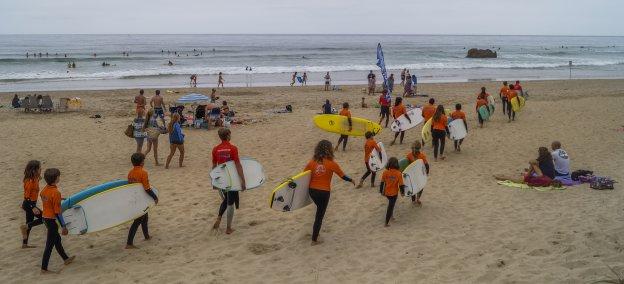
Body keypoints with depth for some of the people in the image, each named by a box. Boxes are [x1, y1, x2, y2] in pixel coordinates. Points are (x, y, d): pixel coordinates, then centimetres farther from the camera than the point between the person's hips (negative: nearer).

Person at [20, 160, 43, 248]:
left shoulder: (34, 179, 5)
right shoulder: (30, 181, -23)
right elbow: (27, 195, -24)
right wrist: (33, 208, -28)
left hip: (30, 204, 10)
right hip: (29, 204, -10)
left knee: (30, 223, 15)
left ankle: (25, 244, 23)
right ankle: (25, 227, 2)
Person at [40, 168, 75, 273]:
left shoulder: (44, 190, 2)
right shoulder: (56, 193, -22)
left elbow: (47, 203, 11)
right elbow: (57, 212, -21)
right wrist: (64, 226, -16)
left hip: (45, 217, 9)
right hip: (52, 220, -9)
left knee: (57, 238, 23)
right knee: (50, 244, 1)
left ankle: (66, 258, 39)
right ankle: (44, 268, 8)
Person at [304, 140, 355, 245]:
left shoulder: (312, 162, -5)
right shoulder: (331, 164, -12)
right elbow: (343, 176, -2)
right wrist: (351, 180, 16)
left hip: (312, 190, 4)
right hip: (324, 192, -4)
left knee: (319, 209, 29)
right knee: (319, 215, 8)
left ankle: (316, 232, 33)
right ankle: (314, 240, 14)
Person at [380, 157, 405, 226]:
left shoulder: (385, 172, -11)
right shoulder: (399, 174, -16)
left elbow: (382, 182, -3)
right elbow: (401, 184, -11)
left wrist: (381, 191, 9)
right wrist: (402, 191, 6)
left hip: (386, 192, 2)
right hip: (394, 193, -2)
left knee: (391, 205, 29)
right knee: (390, 207, 7)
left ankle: (391, 216, 37)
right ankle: (387, 222, 11)